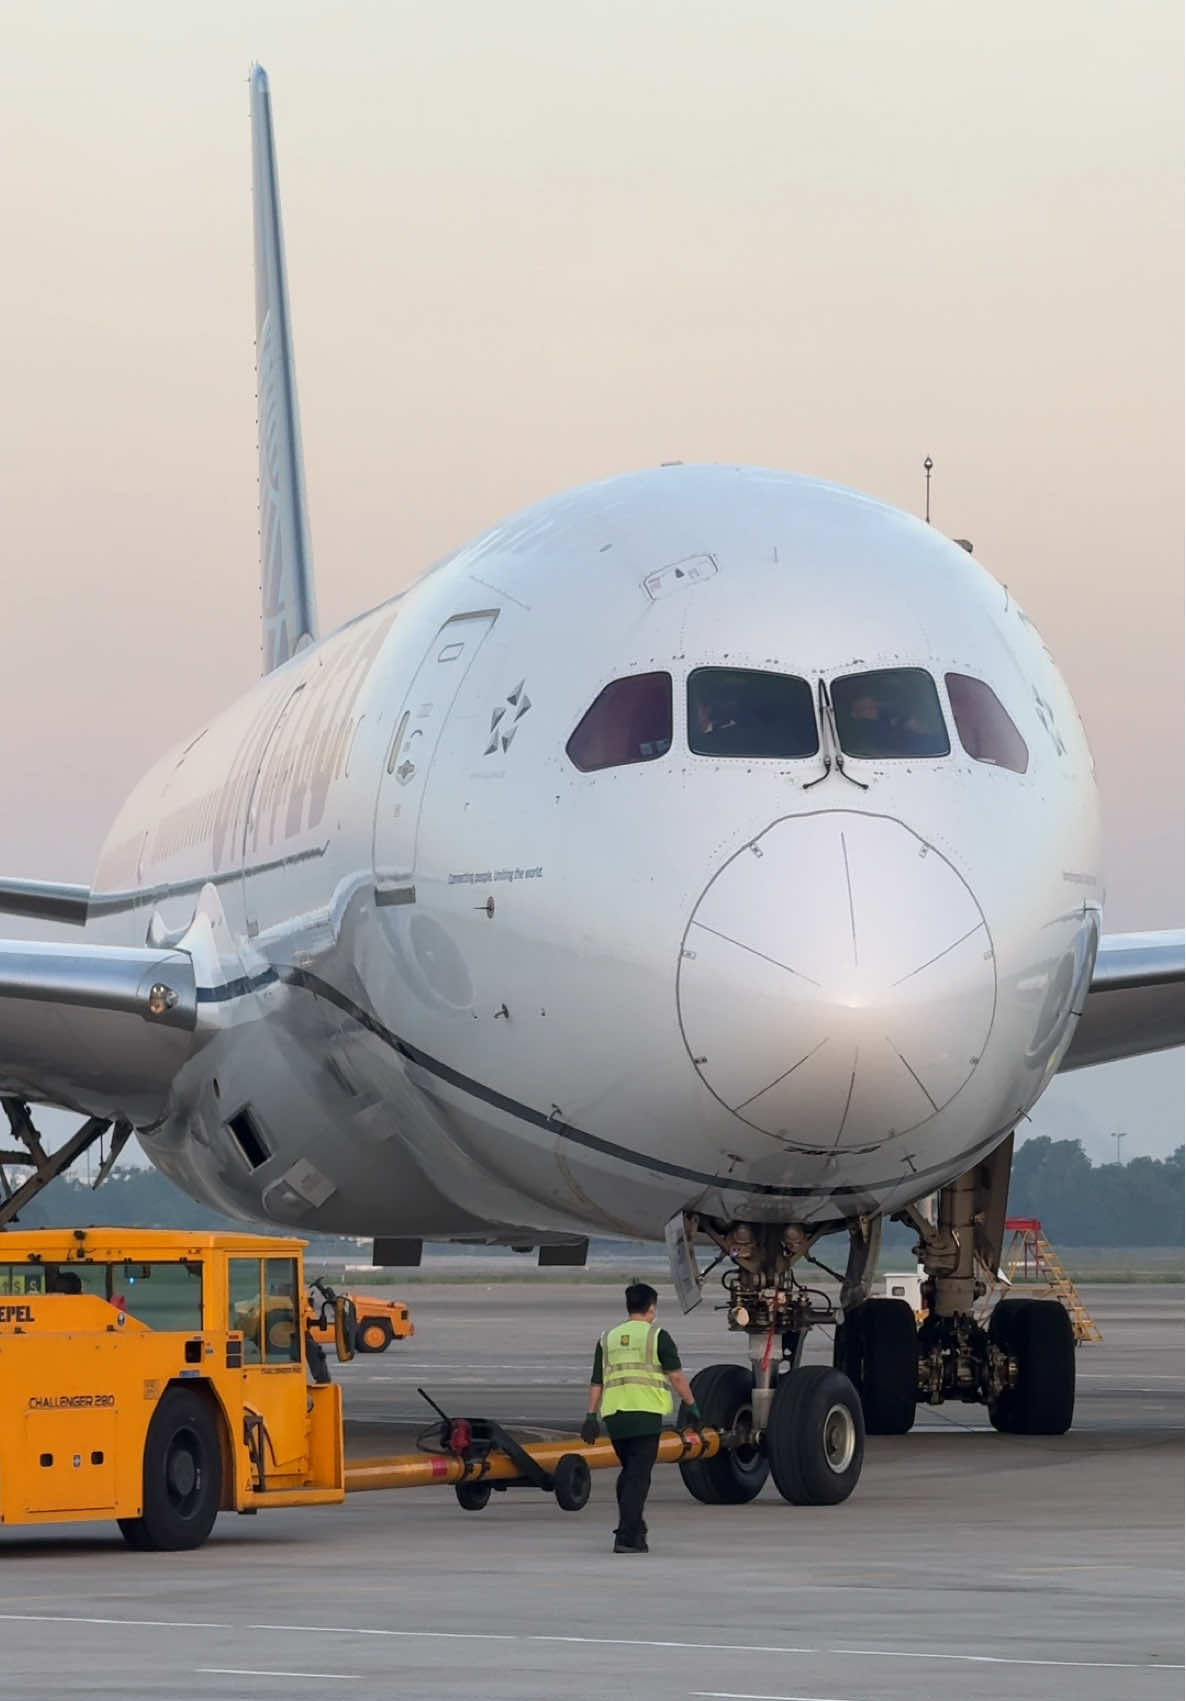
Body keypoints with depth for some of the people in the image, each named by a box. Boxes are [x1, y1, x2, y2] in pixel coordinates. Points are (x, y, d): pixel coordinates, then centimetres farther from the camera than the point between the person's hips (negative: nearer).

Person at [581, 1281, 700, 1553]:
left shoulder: (608, 1338, 13)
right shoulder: (656, 1337, 0)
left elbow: (596, 1383, 12)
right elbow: (676, 1376, -4)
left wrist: (590, 1417, 13)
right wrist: (691, 1405, 4)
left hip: (614, 1415, 5)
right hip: (645, 1413, -5)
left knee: (629, 1472, 20)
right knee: (638, 1476, -5)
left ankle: (634, 1529, 26)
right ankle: (627, 1536, -12)